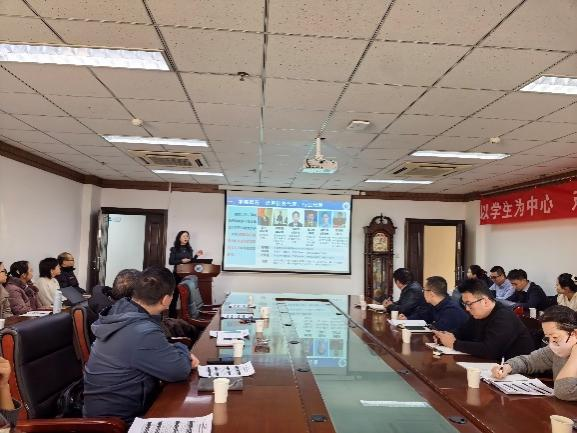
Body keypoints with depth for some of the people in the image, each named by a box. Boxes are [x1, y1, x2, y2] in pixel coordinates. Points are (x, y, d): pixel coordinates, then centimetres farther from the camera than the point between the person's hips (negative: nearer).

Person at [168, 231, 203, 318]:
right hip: (177, 274, -4)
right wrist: (181, 261, -18)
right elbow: (171, 261, -6)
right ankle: (172, 315, 8)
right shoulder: (174, 249, -1)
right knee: (175, 294, 0)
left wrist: (196, 256, 0)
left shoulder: (189, 249, 11)